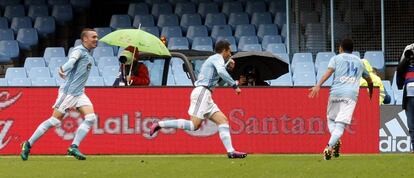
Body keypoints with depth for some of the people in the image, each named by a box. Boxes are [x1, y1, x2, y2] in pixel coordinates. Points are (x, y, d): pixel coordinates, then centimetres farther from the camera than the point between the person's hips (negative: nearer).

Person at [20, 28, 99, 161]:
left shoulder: (89, 56, 17)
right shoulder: (79, 50, -10)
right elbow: (72, 60, -30)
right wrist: (63, 70, -48)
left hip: (79, 93, 8)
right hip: (69, 91, -8)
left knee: (91, 118, -9)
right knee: (55, 121, -5)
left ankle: (74, 147, -9)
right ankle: (28, 145, 6)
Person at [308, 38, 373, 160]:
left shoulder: (336, 58, 15)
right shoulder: (359, 62, 25)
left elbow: (329, 71, -5)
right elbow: (369, 80, 35)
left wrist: (318, 86, -16)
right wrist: (370, 92, 54)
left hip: (336, 92, -1)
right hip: (351, 94, 1)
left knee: (331, 119, 18)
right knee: (340, 124, -7)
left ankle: (335, 141, -8)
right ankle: (330, 147, -29)